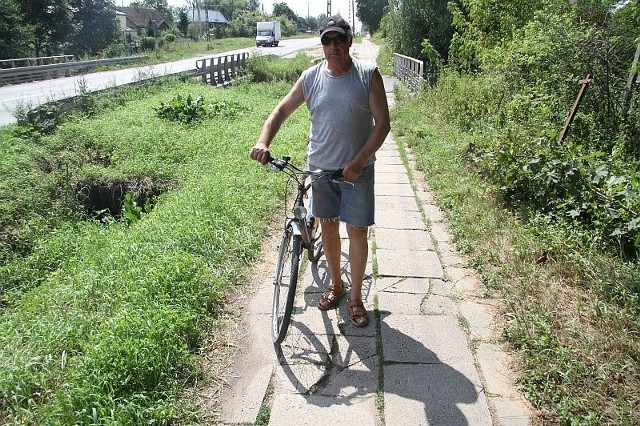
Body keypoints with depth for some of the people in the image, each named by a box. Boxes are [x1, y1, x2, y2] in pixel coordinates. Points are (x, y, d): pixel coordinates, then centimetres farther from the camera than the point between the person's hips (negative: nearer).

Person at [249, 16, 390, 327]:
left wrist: (358, 162, -18)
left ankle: (356, 297, 20)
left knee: (357, 231, 2)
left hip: (357, 170, -2)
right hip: (320, 168, 3)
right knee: (328, 225, 14)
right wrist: (263, 142, -12)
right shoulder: (310, 78, 0)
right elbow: (282, 110, 5)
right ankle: (336, 284, 35)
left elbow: (382, 123, -9)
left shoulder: (368, 74, -7)